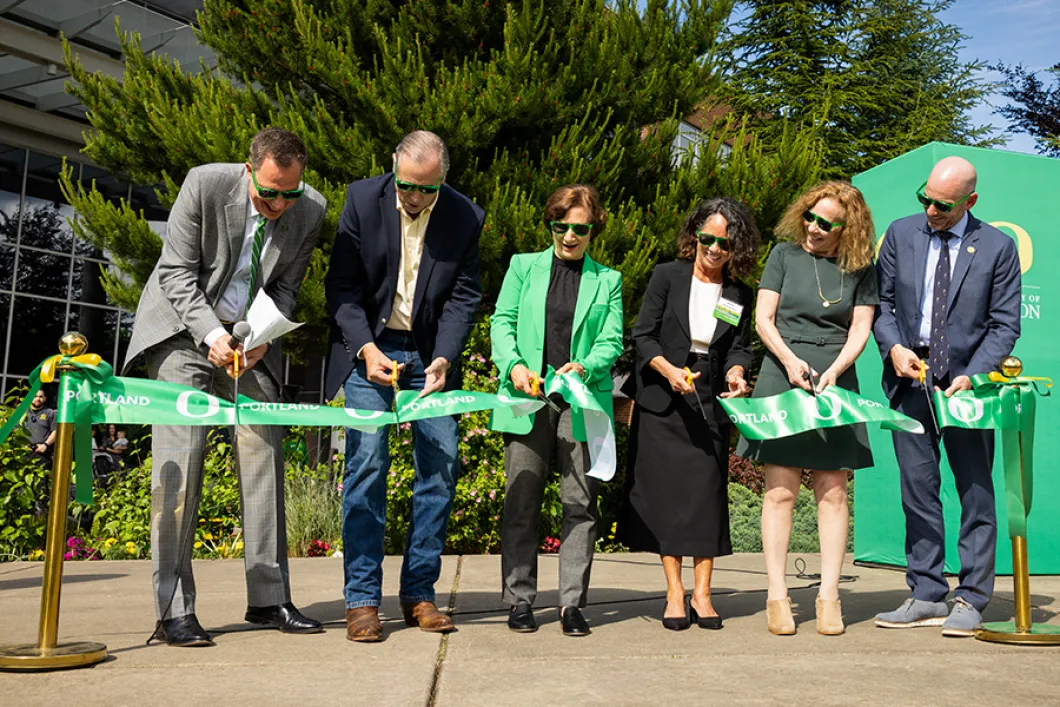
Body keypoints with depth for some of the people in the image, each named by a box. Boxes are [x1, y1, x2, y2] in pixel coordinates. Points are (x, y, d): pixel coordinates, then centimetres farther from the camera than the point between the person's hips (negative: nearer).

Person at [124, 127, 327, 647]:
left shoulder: (310, 211, -9)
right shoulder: (204, 185, -18)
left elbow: (286, 288, 1)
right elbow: (176, 272, -12)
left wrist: (262, 338, -17)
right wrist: (209, 334, -24)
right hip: (184, 327, -3)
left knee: (263, 455, -3)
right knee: (180, 457, -11)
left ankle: (268, 598, 5)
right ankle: (173, 609, -7)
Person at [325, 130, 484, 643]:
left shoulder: (465, 217, -4)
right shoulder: (363, 200, -8)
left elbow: (464, 296, -2)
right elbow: (341, 286, -6)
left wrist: (443, 359, -16)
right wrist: (366, 348, -19)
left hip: (430, 354, 2)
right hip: (369, 346, -2)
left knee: (441, 466, -1)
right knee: (367, 462, -10)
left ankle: (419, 593, 11)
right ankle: (362, 599, -2)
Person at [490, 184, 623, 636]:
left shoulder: (608, 280, 13)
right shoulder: (523, 266, 14)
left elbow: (611, 342, 5)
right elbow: (501, 322, 7)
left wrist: (583, 368, -15)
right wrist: (514, 365, -12)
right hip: (527, 399, 0)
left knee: (580, 504, -1)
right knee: (521, 502, 1)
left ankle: (572, 603, 7)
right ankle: (519, 600, 10)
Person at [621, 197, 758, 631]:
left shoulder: (739, 295, 7)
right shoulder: (668, 277, 0)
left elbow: (738, 347, 4)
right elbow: (643, 335, -3)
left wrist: (735, 373, -18)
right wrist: (669, 370, -19)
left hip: (711, 404, 2)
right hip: (661, 403, -2)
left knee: (708, 491, -1)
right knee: (668, 492, -2)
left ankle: (702, 593, 8)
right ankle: (674, 593, 6)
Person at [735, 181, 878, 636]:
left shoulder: (860, 269, 9)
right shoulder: (785, 254, 8)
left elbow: (860, 330, 4)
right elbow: (763, 318, 4)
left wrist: (832, 372, -12)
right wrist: (790, 360, -10)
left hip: (834, 383, 1)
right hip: (783, 378, -1)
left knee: (832, 492, 0)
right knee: (780, 491, -3)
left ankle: (828, 596, 6)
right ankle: (777, 596, 2)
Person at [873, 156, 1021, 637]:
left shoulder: (997, 247, -2)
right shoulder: (901, 234, 6)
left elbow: (1005, 324, -2)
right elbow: (880, 302, 10)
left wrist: (971, 376, -14)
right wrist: (893, 347, -8)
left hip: (967, 385, -2)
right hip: (910, 381, 3)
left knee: (976, 493, 2)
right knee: (917, 490, 5)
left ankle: (970, 600, 11)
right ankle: (926, 597, 13)